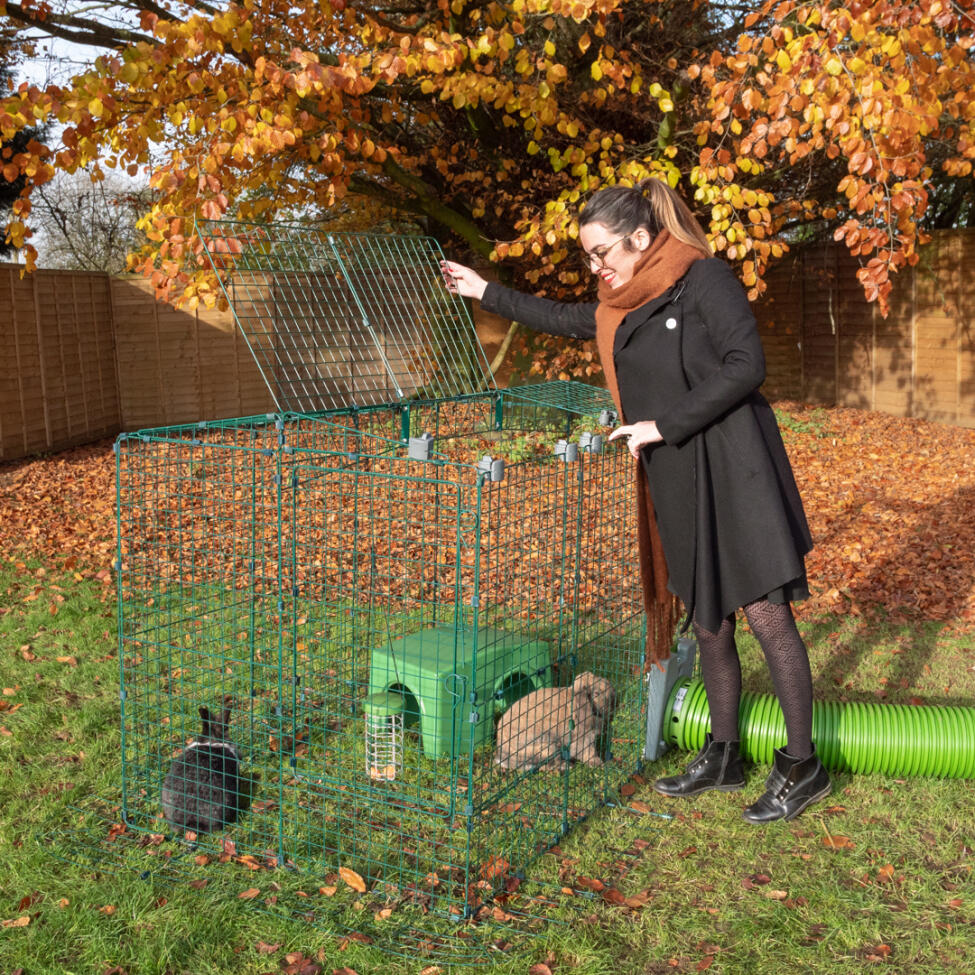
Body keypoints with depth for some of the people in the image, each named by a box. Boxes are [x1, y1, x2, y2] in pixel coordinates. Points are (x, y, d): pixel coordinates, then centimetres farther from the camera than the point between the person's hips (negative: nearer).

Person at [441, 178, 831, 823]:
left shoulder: (704, 277, -7)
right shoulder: (622, 308, 15)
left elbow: (746, 365, -15)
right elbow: (560, 318, 31)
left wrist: (664, 425, -14)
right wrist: (486, 292, 32)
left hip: (732, 467, -7)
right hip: (677, 482, 7)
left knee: (766, 614, -3)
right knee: (708, 621, 13)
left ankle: (802, 765, 9)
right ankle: (723, 756, 26)